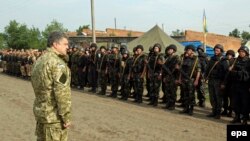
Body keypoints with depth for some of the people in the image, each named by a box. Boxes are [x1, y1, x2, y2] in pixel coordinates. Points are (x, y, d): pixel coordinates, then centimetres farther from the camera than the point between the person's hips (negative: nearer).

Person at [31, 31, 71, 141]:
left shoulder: (39, 60, 11)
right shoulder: (57, 62, -18)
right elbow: (62, 93, -22)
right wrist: (66, 117, -16)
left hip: (40, 111, 9)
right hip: (54, 115, -9)